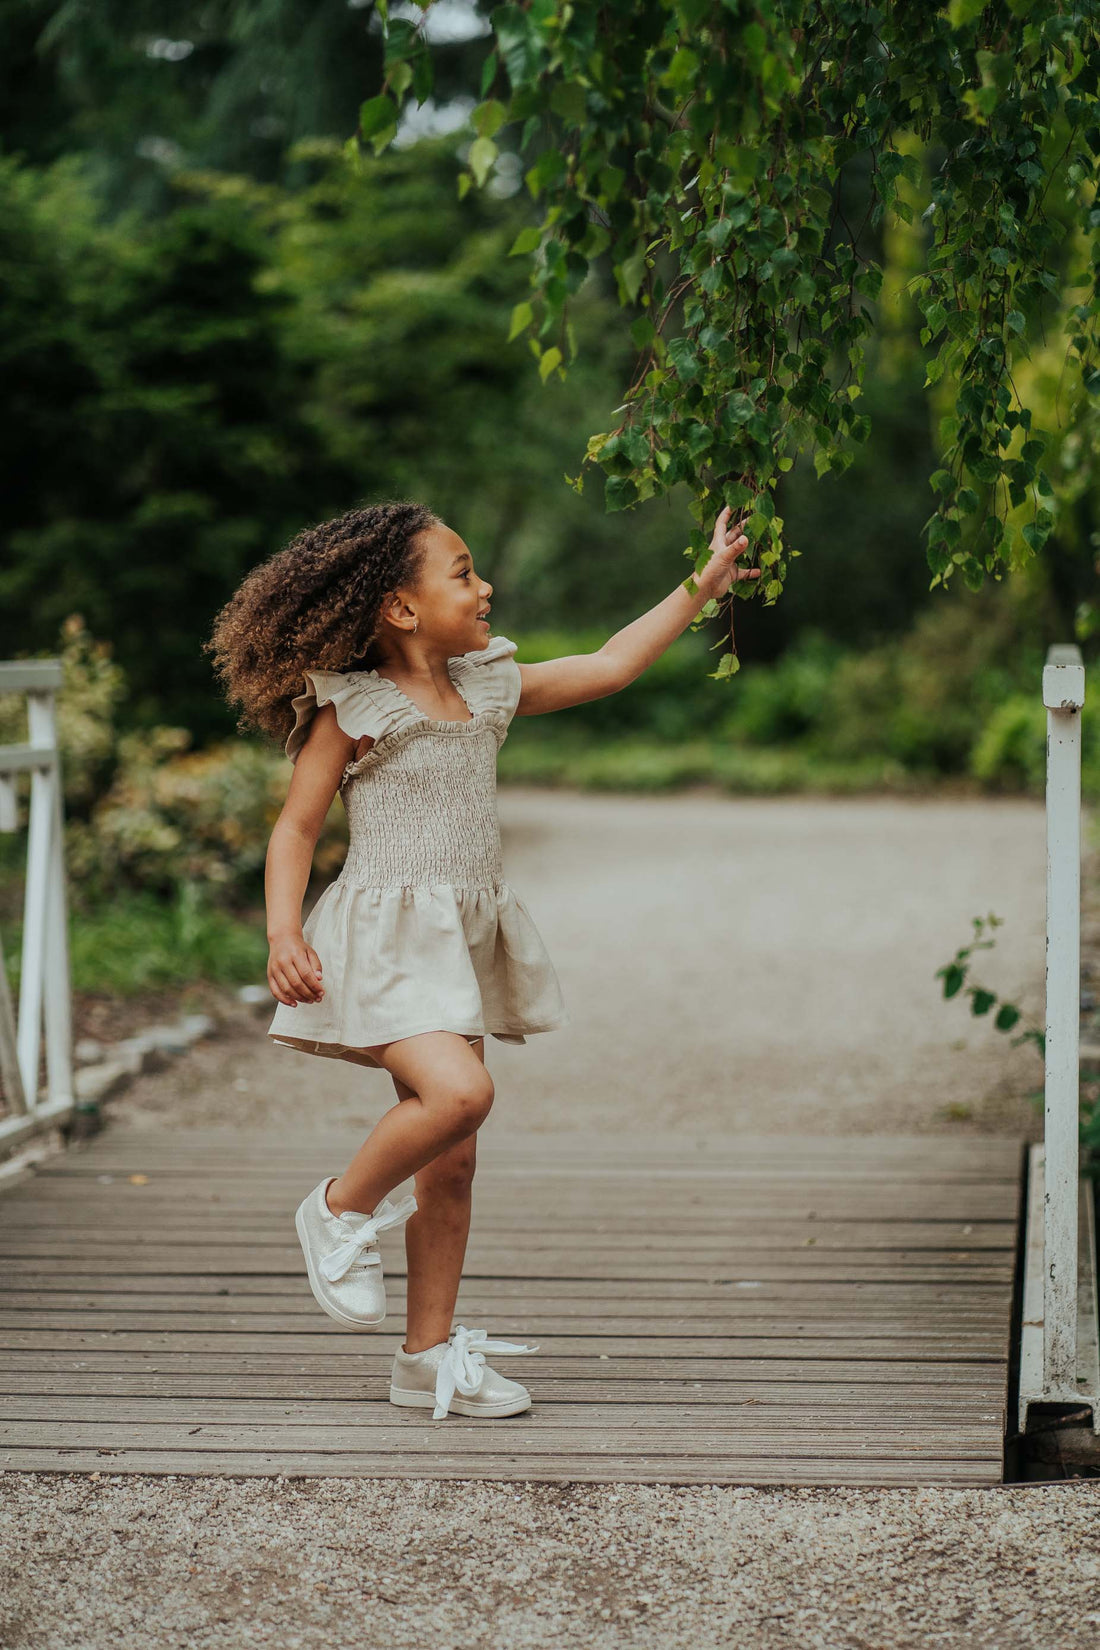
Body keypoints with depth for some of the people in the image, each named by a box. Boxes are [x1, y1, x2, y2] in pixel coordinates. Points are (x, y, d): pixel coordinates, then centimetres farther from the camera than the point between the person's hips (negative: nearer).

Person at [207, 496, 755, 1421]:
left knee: (453, 1158, 7)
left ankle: (431, 1357, 16)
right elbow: (296, 830, -6)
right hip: (386, 938, -7)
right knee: (459, 1091, -29)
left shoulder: (488, 686, 11)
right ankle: (341, 1213, -3)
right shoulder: (353, 709, -7)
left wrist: (704, 585, 19)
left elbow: (607, 668, 18)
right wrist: (284, 935, -20)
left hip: (466, 943, 7)